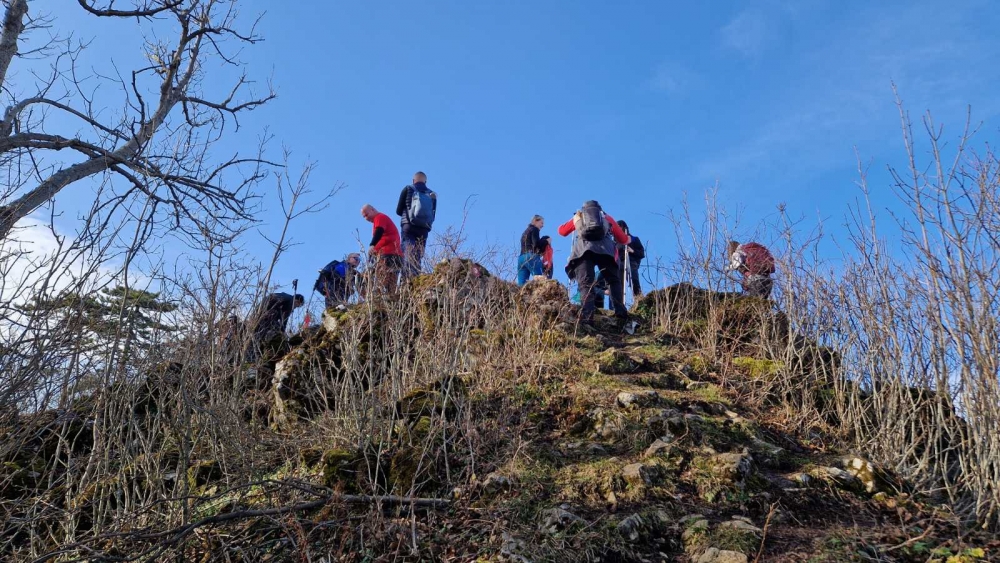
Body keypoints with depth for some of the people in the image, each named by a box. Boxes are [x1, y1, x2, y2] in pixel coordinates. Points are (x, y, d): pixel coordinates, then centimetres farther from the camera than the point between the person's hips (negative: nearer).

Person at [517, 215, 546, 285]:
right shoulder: (534, 229, 4)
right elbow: (535, 243, -12)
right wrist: (539, 251, 4)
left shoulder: (525, 232, 28)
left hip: (521, 257, 8)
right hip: (531, 257, -8)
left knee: (521, 284, -2)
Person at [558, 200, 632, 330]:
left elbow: (562, 231, 43)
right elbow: (623, 240, 34)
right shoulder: (607, 217, 34)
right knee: (614, 282, 9)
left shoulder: (578, 216, 34)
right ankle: (622, 317, -9)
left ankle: (587, 319, -33)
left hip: (583, 249, 0)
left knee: (586, 284, -11)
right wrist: (629, 239, 58)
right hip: (604, 249, 0)